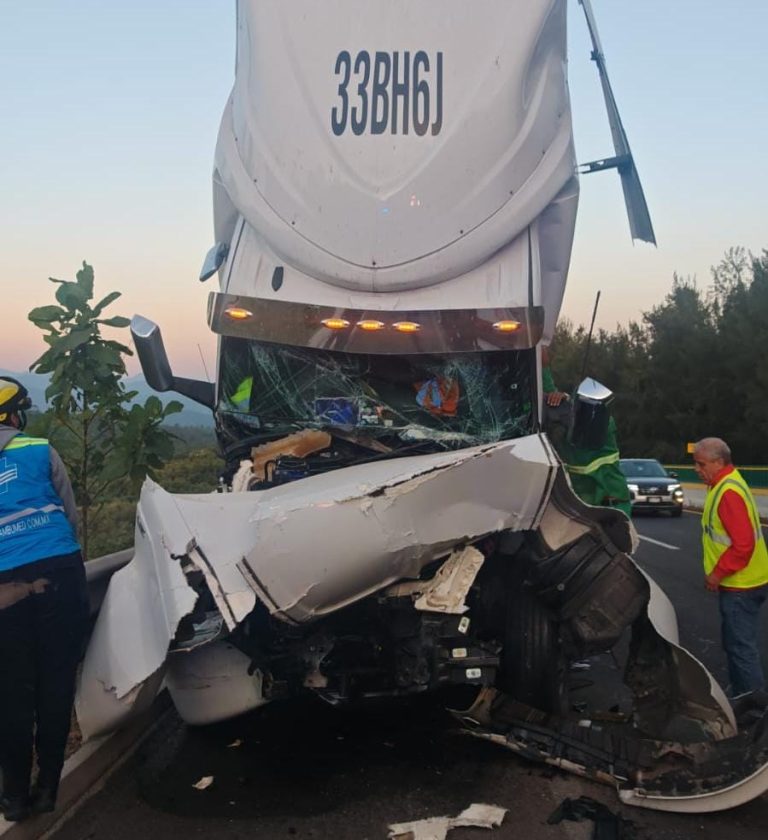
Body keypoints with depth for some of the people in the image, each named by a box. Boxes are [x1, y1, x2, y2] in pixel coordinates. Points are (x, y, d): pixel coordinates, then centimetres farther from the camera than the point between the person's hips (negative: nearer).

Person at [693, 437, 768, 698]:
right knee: (735, 643, 19)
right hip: (738, 582, 10)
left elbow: (743, 544, -27)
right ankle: (741, 696, 30)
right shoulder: (725, 484, 10)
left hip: (740, 586, -10)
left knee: (741, 646, -2)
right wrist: (718, 573, 17)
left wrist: (717, 573, -18)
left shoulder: (729, 492, -22)